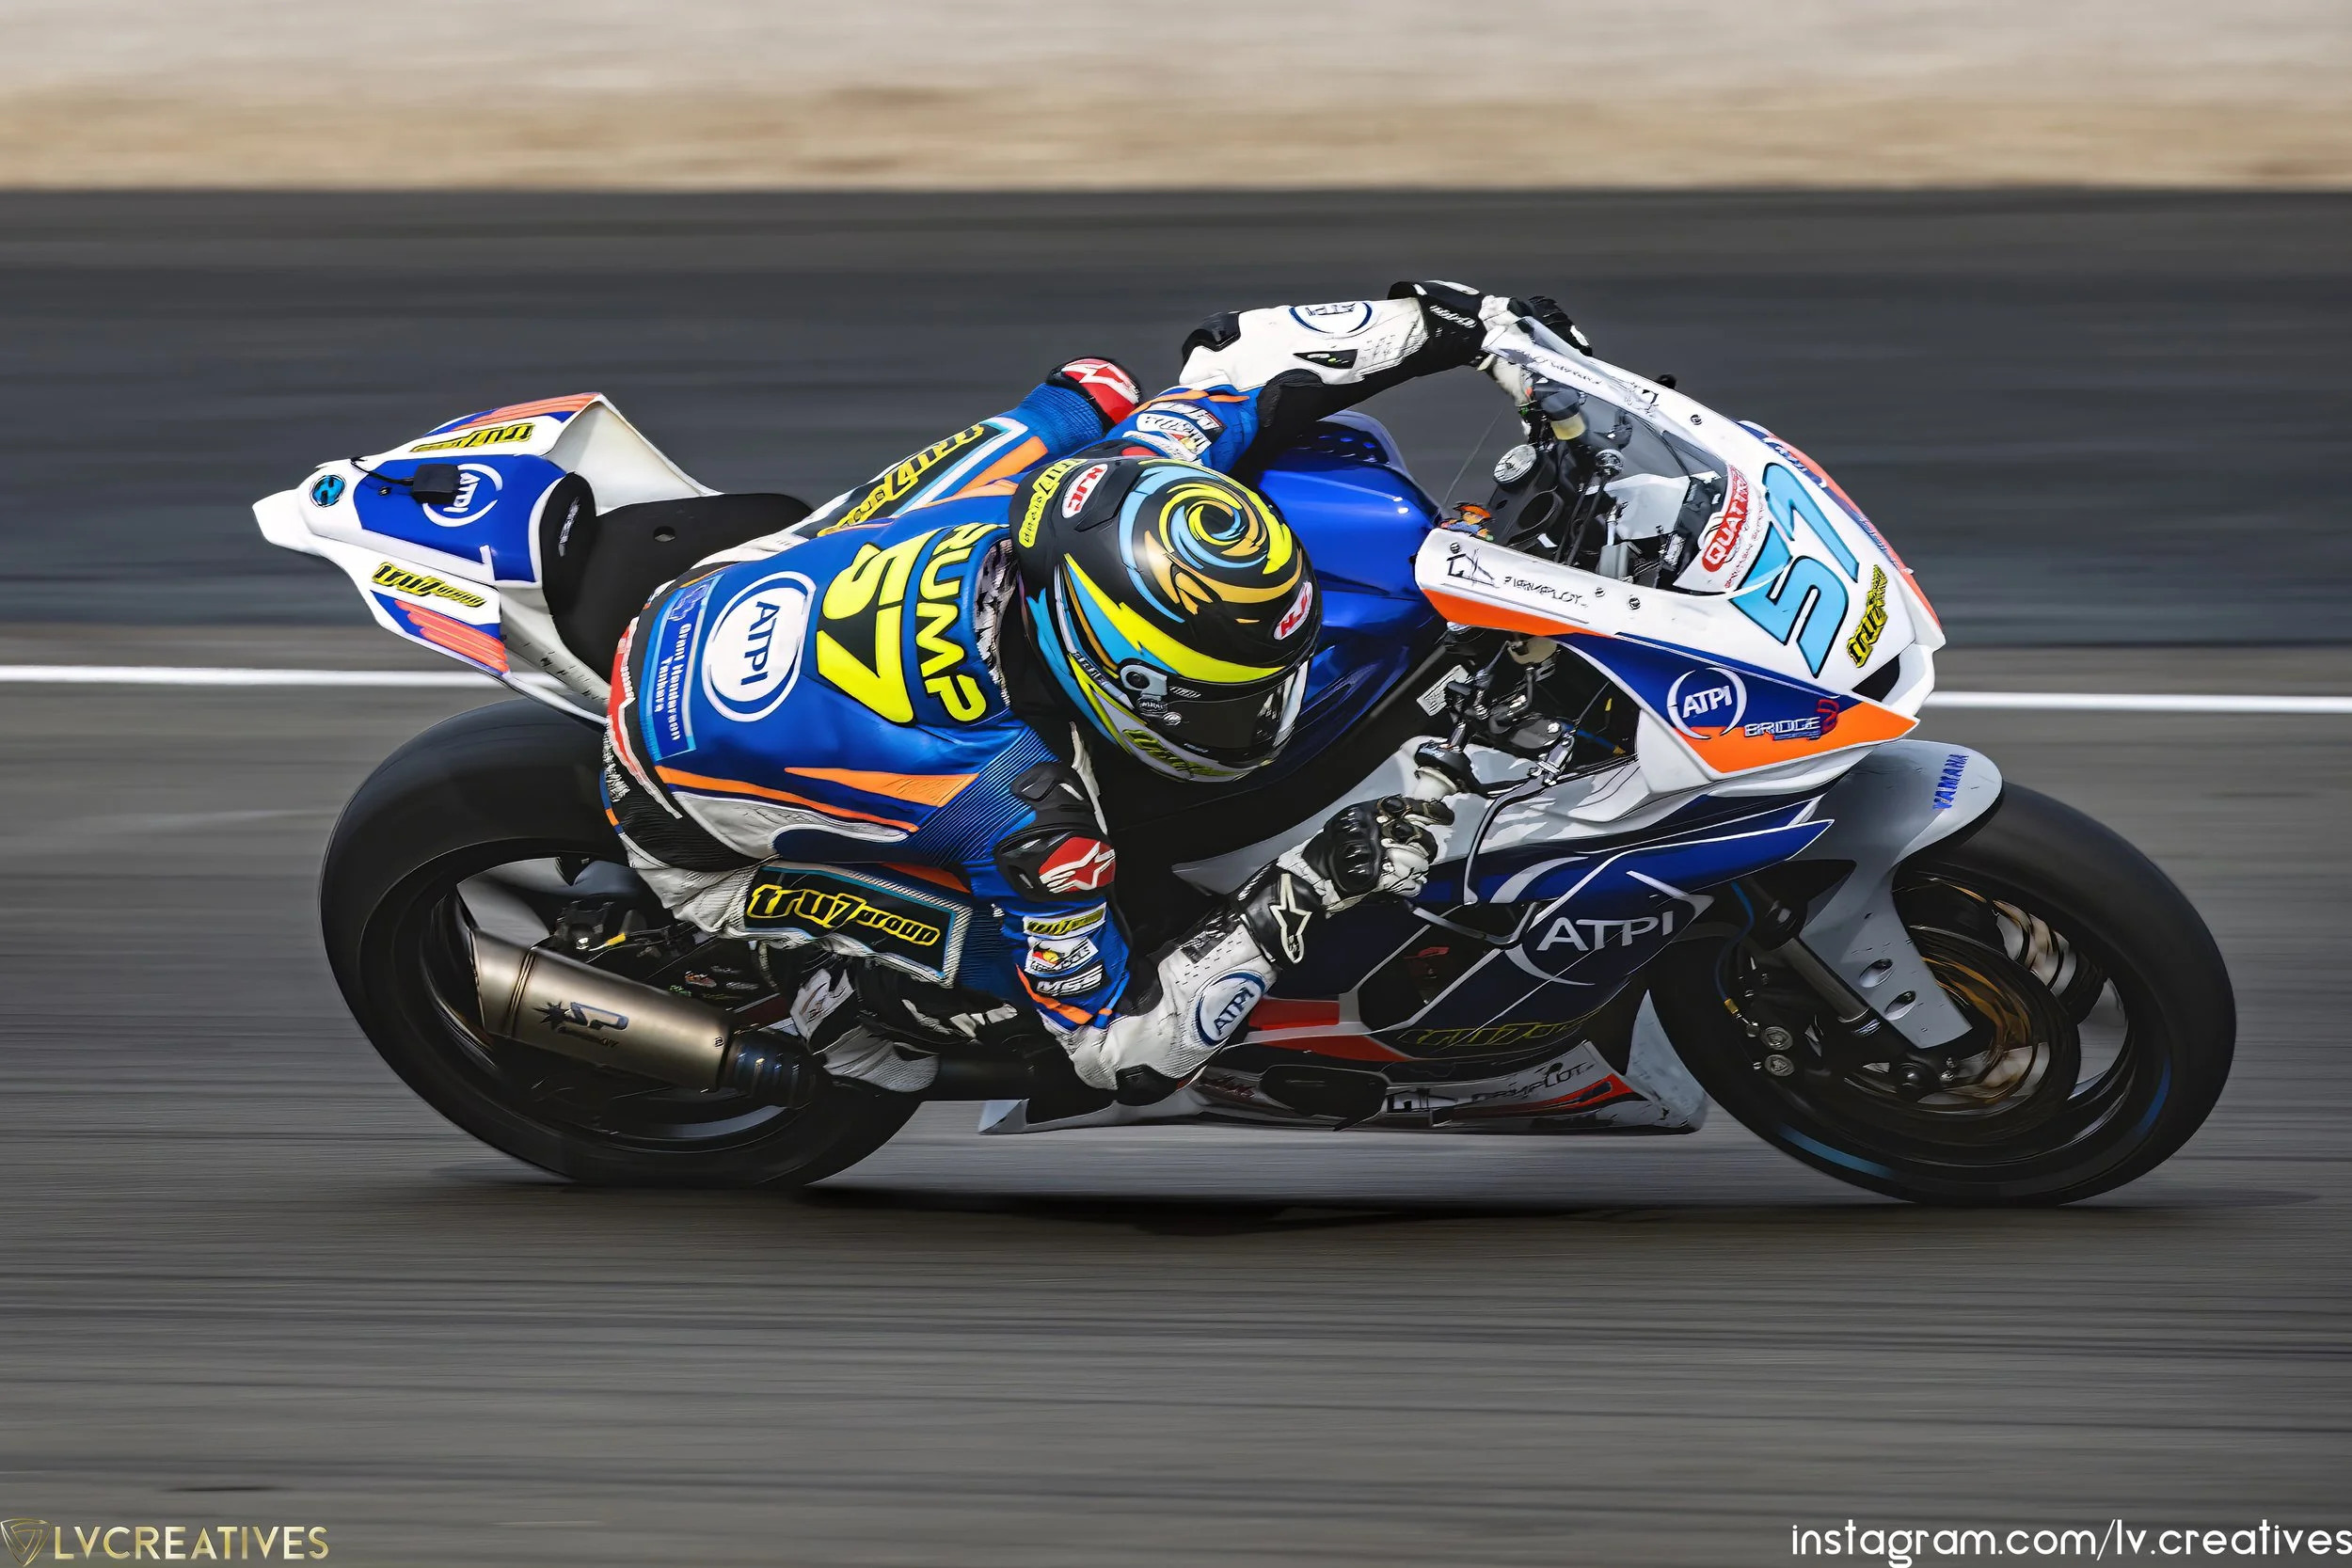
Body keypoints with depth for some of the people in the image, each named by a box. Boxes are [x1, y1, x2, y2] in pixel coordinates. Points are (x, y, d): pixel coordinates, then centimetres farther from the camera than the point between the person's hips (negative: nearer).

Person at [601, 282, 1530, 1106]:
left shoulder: (1059, 469, -26)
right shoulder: (1025, 810, -39)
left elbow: (1235, 362, -7)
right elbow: (1127, 1055, -28)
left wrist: (1462, 322, -8)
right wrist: (1304, 896, -34)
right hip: (694, 843, -6)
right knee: (1050, 966, -15)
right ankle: (837, 979, 8)